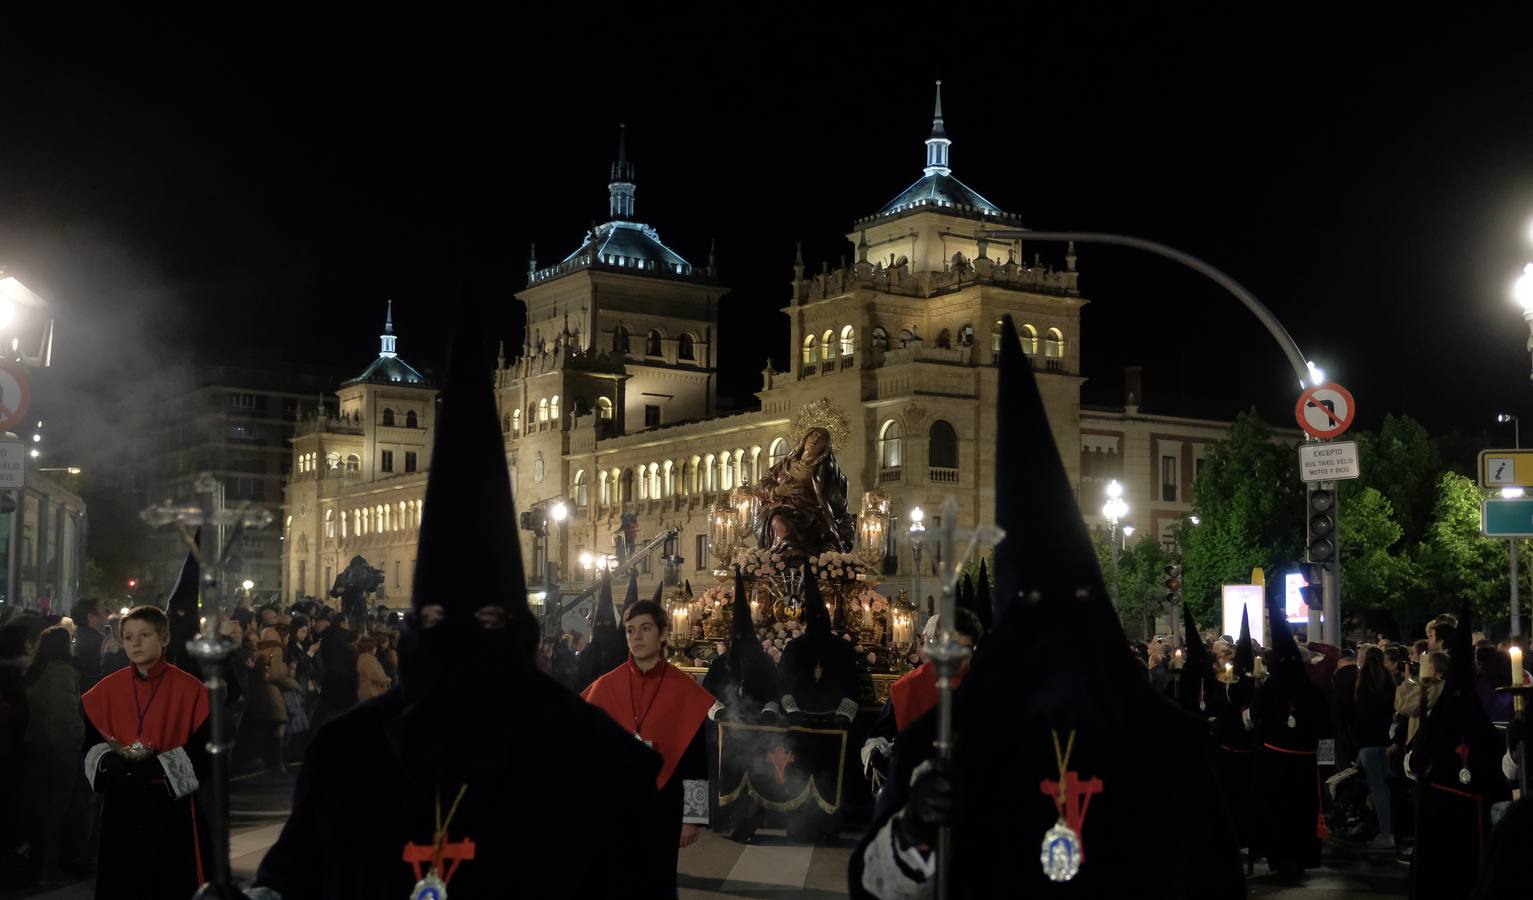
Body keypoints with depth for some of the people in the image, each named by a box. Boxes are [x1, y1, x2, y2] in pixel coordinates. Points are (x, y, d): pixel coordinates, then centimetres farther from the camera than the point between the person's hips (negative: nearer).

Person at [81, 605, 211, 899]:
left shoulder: (191, 690, -7)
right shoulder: (106, 689, 5)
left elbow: (203, 749, -10)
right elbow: (91, 742, 8)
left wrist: (157, 766, -21)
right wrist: (109, 762, -14)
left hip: (172, 804, -3)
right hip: (121, 805, 3)